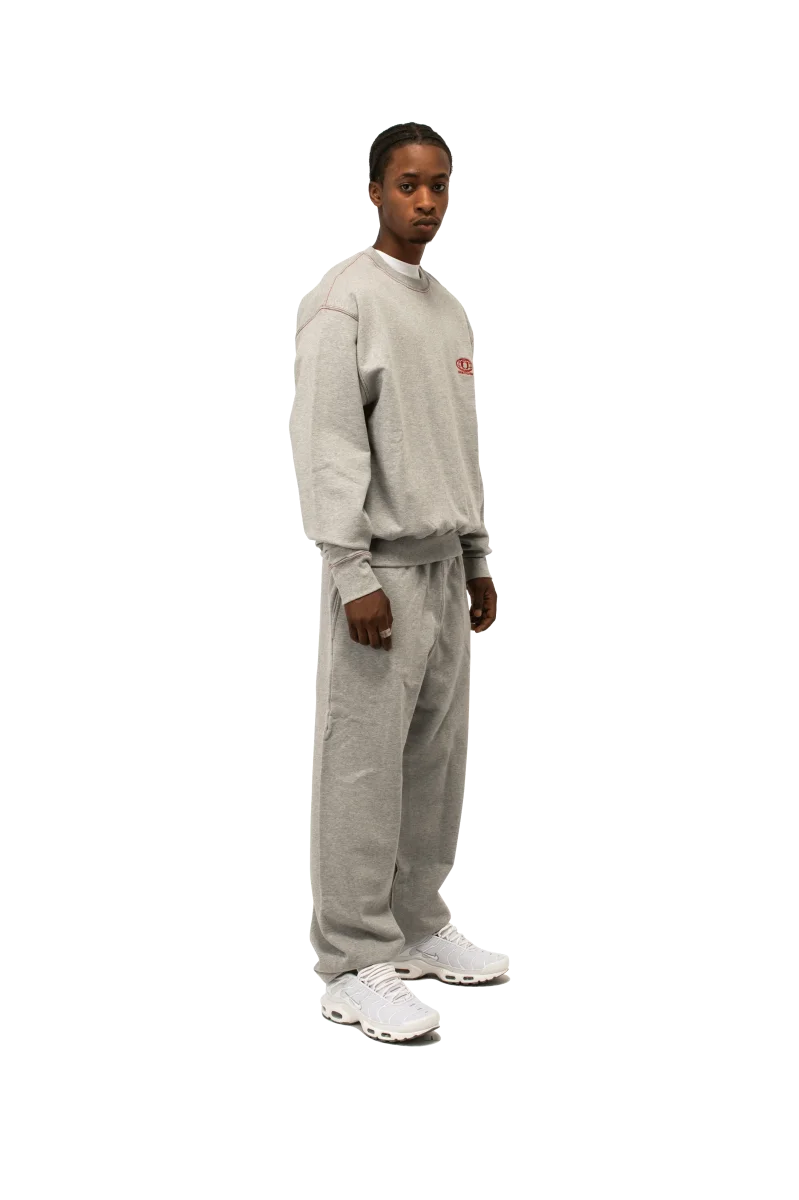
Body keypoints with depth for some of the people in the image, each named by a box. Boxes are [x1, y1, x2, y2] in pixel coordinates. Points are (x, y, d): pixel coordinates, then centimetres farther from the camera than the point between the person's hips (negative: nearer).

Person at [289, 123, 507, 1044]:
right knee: (366, 768, -6)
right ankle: (353, 963, 0)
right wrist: (355, 576, -19)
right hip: (382, 568, -8)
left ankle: (418, 928, 23)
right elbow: (325, 446, -15)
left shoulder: (448, 310, 16)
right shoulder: (344, 301, -9)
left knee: (436, 760, 11)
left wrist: (477, 561, 18)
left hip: (445, 567, 8)